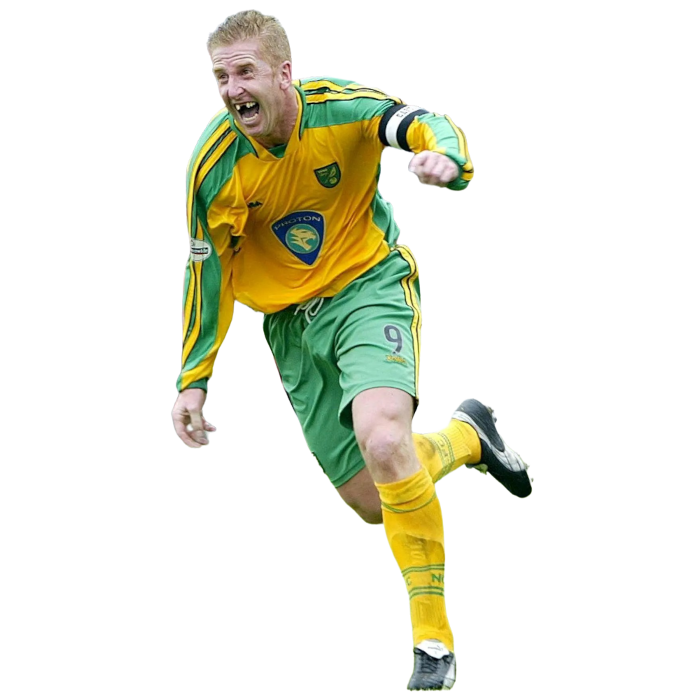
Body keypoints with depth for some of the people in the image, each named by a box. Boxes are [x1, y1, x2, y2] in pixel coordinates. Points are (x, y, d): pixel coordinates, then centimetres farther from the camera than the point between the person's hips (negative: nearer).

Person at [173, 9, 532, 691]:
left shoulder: (340, 106, -18)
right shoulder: (213, 163, -12)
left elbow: (428, 125, -24)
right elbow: (207, 270, -2)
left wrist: (444, 156, -49)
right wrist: (194, 380, -2)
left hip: (369, 286, -3)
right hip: (291, 322, 3)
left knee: (383, 441, -31)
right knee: (372, 501, 4)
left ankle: (432, 636, -22)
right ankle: (466, 435, 36)